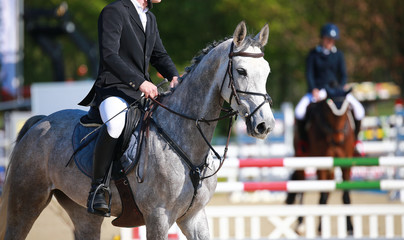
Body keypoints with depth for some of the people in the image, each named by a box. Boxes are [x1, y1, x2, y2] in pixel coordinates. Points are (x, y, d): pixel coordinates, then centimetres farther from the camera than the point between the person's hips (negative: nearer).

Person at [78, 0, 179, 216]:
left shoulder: (150, 18, 18)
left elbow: (159, 55, 24)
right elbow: (109, 55, -20)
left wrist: (173, 76, 2)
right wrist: (139, 81, -28)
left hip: (142, 93, 9)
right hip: (113, 89, -9)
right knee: (116, 124, -38)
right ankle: (97, 189, -29)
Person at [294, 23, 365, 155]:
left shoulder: (338, 55, 7)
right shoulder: (313, 54, 2)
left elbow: (343, 75, 4)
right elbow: (309, 74, -3)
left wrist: (340, 89, -15)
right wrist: (314, 90, -19)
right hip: (317, 91, -2)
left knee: (358, 109, -19)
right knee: (299, 110, -29)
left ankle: (355, 138, 3)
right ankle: (303, 139, -5)